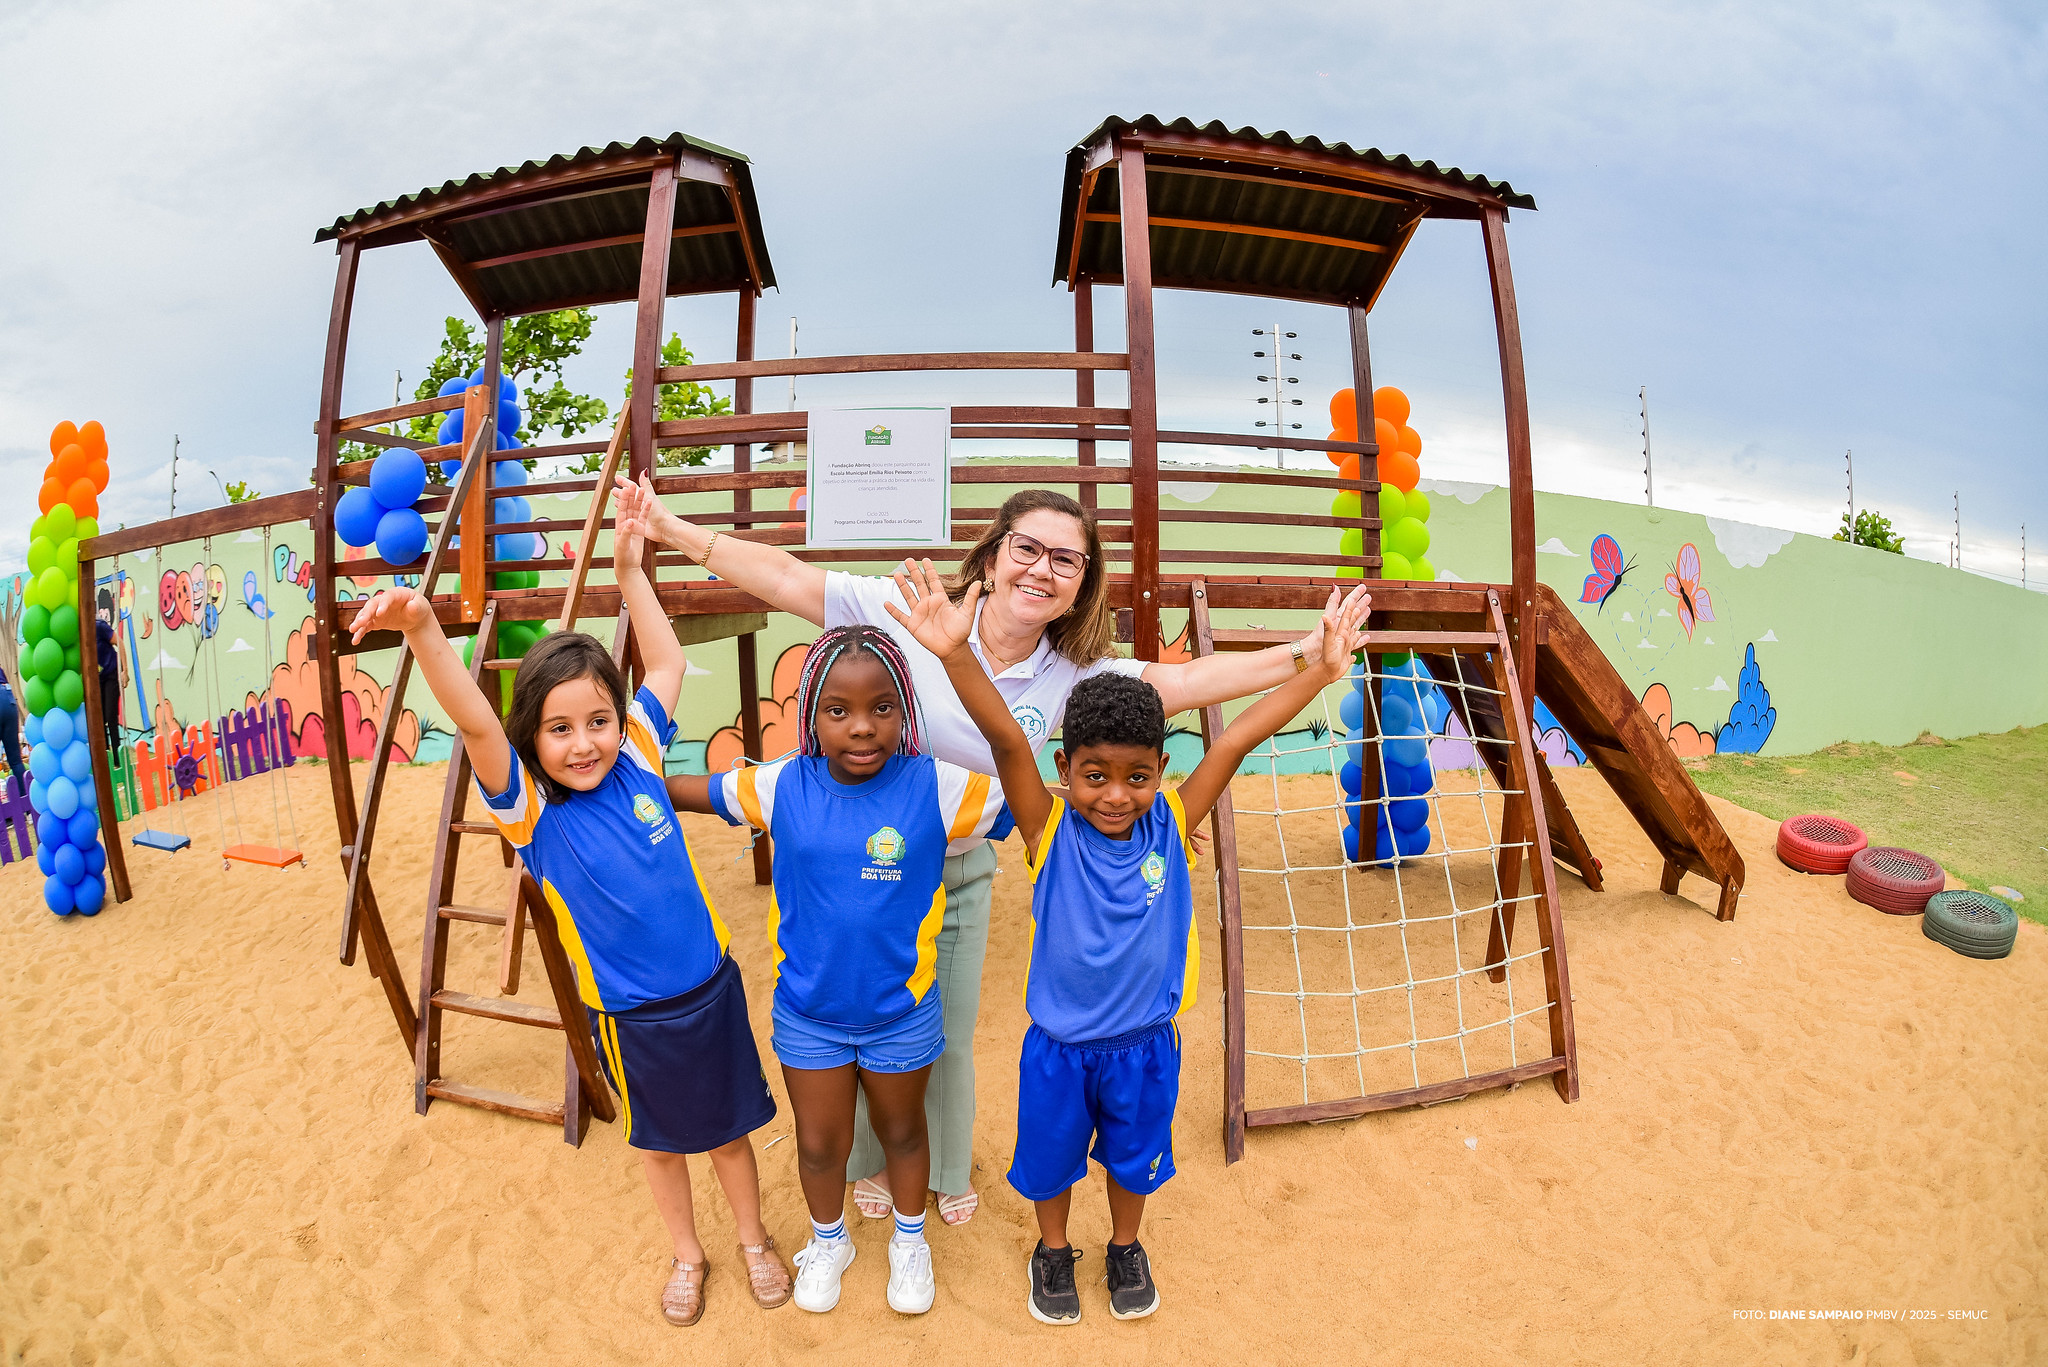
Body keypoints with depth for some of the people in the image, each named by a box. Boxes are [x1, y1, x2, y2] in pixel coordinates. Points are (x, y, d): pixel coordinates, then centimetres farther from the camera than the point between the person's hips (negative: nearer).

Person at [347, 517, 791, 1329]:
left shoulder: (636, 758, -10)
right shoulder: (532, 809, -18)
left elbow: (667, 662, 2)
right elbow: (474, 722, -37)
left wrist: (630, 572, 1)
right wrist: (422, 627, -52)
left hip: (710, 988, 2)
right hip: (629, 1015, -2)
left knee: (730, 1128, 20)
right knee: (660, 1139, 22)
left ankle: (753, 1241, 45)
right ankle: (687, 1254, 48)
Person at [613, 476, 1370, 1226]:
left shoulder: (1075, 675, -12)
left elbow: (1189, 681, -18)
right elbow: (787, 579, -18)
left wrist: (1310, 652, -26)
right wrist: (670, 529, -20)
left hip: (961, 875, 2)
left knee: (949, 1036, 19)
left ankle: (946, 1168, 51)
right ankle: (871, 1160, 50)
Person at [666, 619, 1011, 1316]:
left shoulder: (936, 787, -21)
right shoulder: (782, 786, -15)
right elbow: (684, 789, 1)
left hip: (901, 1013, -1)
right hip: (807, 1014, 1)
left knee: (901, 1131, 24)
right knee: (820, 1142, 22)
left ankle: (910, 1242, 54)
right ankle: (828, 1242, 54)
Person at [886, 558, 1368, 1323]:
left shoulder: (1172, 826, -17)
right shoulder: (1049, 831, -23)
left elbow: (1235, 741, -21)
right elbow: (1005, 739, -37)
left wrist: (1322, 670, -24)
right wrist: (955, 654, -50)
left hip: (1145, 1044, 2)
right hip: (1058, 1044, -1)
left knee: (1135, 1155, 26)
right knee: (1051, 1157, 23)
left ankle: (1125, 1248, 56)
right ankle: (1053, 1251, 53)